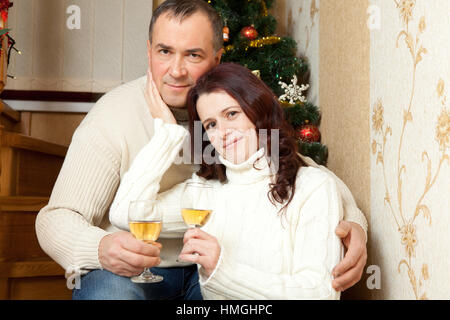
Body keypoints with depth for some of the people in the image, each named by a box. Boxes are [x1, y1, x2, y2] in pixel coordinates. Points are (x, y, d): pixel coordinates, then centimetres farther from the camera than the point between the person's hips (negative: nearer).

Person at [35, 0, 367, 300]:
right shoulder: (112, 117, -16)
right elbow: (57, 217, -16)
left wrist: (351, 223, -24)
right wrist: (100, 248, -39)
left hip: (211, 265, 3)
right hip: (130, 270, -2)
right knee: (108, 288, -34)